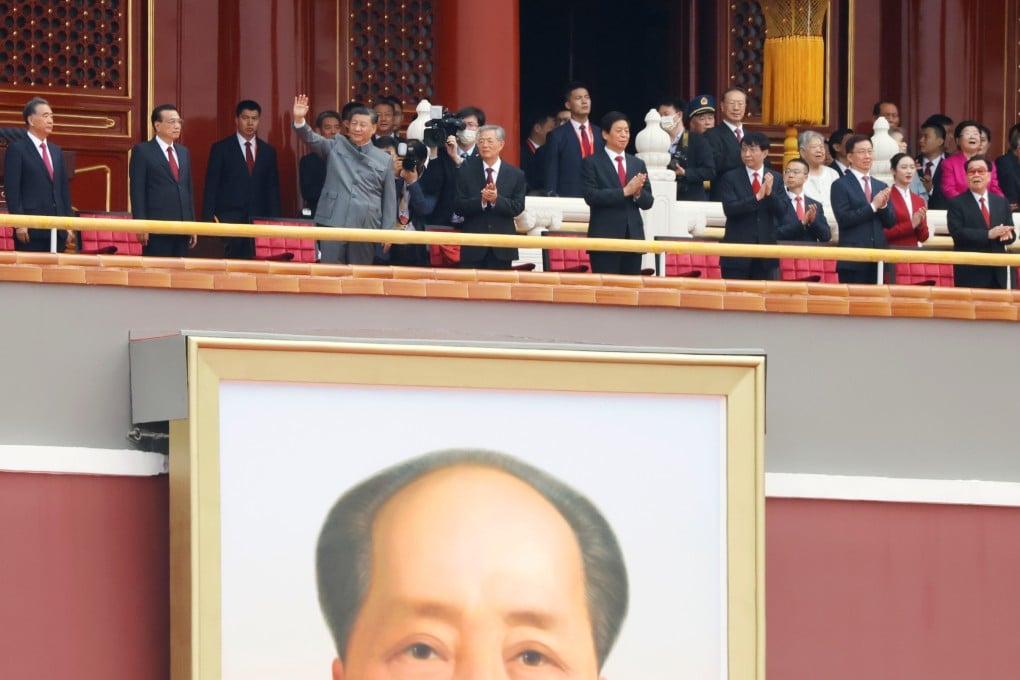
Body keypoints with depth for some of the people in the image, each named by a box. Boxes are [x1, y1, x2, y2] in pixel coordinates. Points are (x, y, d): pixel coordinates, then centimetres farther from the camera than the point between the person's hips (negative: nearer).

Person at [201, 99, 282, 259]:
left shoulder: (268, 151, 14)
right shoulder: (221, 149, 5)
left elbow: (273, 190, 14)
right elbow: (211, 187, 2)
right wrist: (208, 219, -6)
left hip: (259, 220, 3)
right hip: (230, 220, -3)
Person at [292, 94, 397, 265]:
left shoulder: (384, 160, 11)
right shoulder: (336, 147, 11)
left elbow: (389, 199, 11)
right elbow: (311, 138, -4)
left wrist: (387, 232, 4)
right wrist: (299, 120, -25)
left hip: (366, 227, 0)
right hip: (333, 223, 0)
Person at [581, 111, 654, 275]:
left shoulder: (638, 164, 17)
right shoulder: (591, 163, 2)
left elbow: (647, 202, 13)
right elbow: (591, 196, -11)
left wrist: (637, 193, -11)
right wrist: (625, 191, -17)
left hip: (633, 237, 5)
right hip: (605, 237, -5)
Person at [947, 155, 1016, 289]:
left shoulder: (1002, 202, 15)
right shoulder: (957, 203, 0)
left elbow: (1011, 234, 12)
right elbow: (957, 233, -13)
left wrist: (1007, 234, -14)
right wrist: (988, 234, -21)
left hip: (997, 272, 4)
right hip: (970, 273, -4)